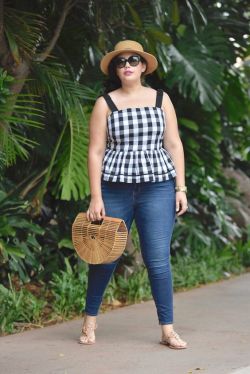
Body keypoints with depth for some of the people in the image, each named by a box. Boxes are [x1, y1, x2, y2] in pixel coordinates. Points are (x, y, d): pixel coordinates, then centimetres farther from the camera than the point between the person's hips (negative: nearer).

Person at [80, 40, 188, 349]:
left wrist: (180, 187, 1)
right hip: (115, 190, 0)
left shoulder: (161, 100, 8)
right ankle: (90, 320, 26)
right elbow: (95, 151, 0)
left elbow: (174, 145, 8)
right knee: (105, 257, 6)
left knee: (158, 260, -3)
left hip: (158, 188, 0)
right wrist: (95, 197, -6)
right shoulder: (105, 104, 3)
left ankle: (167, 330, 3)